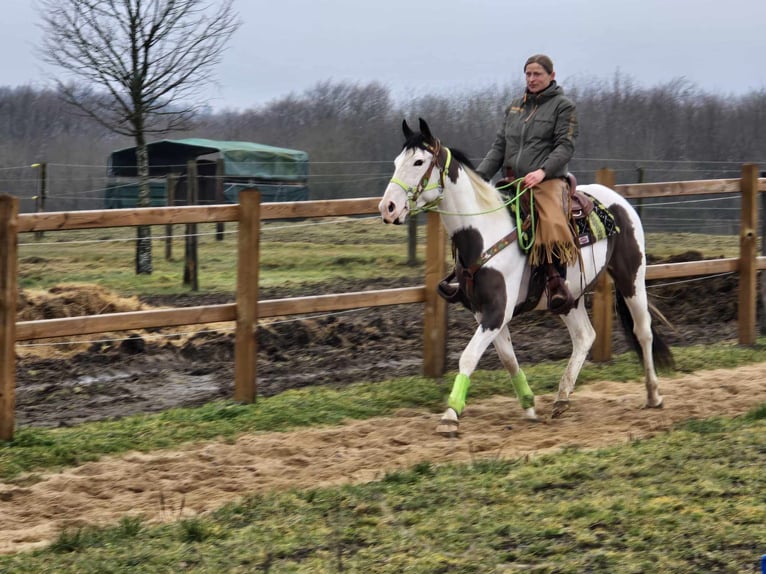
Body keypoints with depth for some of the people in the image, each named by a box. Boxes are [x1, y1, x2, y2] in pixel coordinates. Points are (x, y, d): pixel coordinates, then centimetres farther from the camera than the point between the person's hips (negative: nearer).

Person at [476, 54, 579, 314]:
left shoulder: (563, 106, 4)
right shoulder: (514, 107, 21)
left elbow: (565, 146, -7)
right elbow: (499, 146, 20)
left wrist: (542, 171, -23)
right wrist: (479, 176, 5)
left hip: (548, 181, -6)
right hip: (512, 182, 6)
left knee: (554, 225, -34)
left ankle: (557, 282, -28)